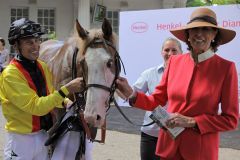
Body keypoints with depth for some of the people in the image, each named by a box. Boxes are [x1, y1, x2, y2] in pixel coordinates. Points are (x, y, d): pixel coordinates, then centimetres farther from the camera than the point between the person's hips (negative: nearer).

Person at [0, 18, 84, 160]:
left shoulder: (43, 67, 3)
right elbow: (35, 106, -25)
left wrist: (67, 103, -5)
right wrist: (66, 89, -29)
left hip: (44, 135, 7)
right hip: (22, 139, -6)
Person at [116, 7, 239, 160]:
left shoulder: (226, 67, -9)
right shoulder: (175, 61, 1)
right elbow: (157, 100, 8)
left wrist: (191, 122, -16)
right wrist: (131, 94, -9)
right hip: (169, 146, 3)